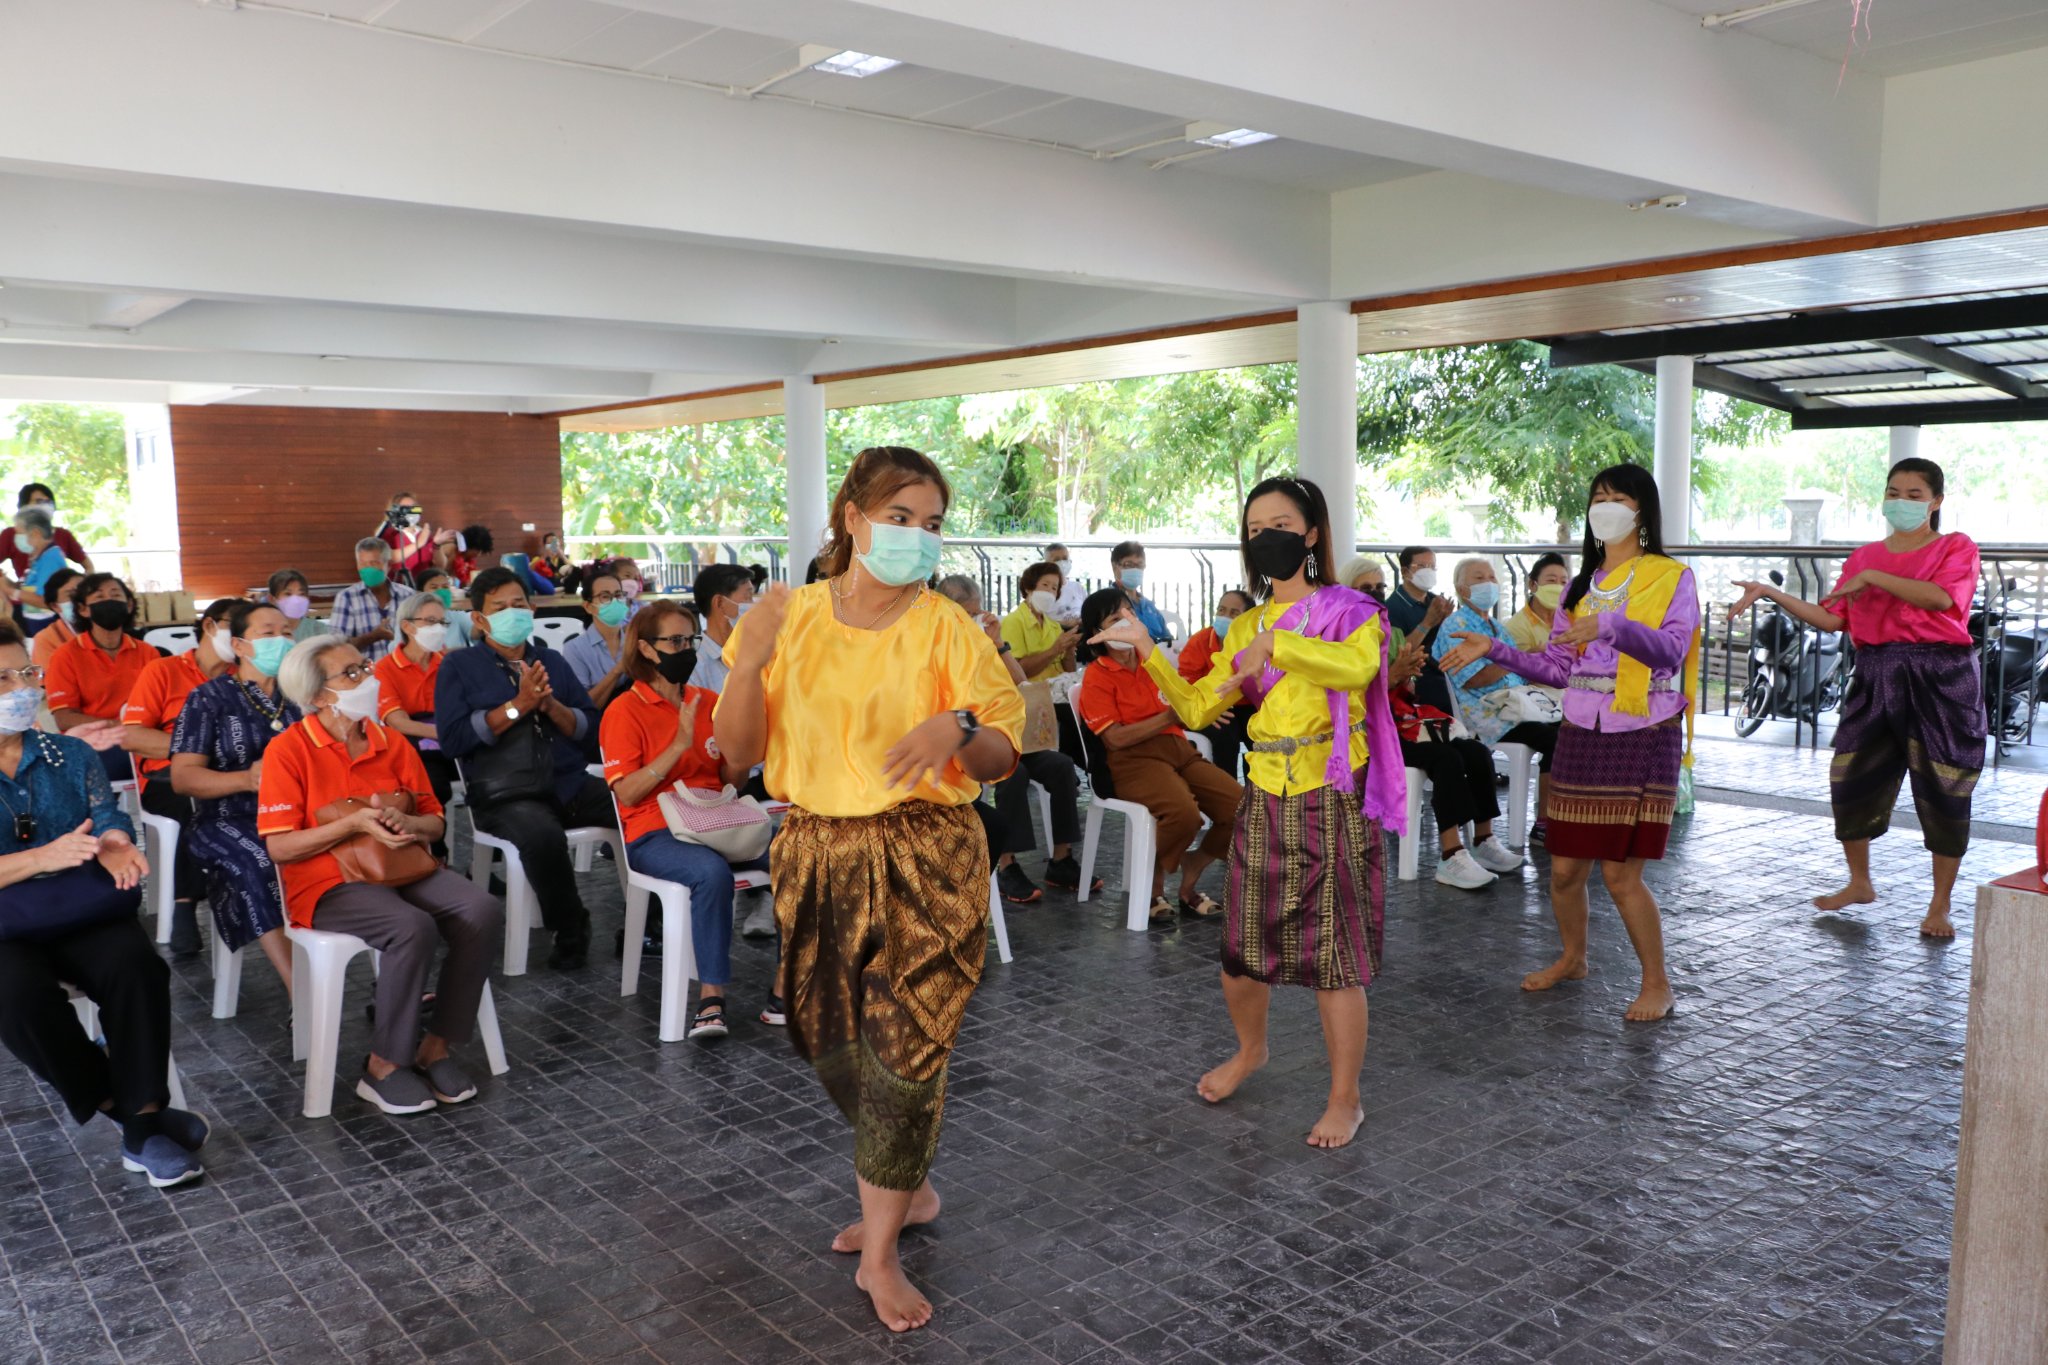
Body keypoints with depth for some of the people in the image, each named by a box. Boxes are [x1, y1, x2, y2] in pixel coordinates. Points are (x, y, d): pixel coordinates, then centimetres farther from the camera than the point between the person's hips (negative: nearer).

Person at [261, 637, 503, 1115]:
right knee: (413, 928, -34)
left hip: (403, 868, 5)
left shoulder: (391, 744, 8)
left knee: (483, 911, -21)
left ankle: (438, 1047, -8)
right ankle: (385, 1065, -14)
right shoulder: (288, 751, -6)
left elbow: (435, 823, 11)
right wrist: (354, 823, -20)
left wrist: (407, 823, -12)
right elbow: (279, 847, -11)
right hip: (327, 884, -5)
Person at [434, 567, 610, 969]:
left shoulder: (552, 661, 19)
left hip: (570, 784, 4)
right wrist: (517, 706, -12)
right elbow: (452, 739, -8)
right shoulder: (459, 667, 7)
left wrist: (550, 705, -7)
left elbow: (590, 726, 11)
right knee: (543, 836, -37)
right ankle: (570, 930, -10)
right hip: (505, 795, -4)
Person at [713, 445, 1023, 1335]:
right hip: (816, 857, 3)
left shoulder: (947, 628, -5)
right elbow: (736, 755, 0)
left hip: (925, 861, -3)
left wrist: (957, 730, -25)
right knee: (833, 1046, 14)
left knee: (906, 1048, -2)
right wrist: (746, 666, -16)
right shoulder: (790, 618, 1)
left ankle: (880, 1256, 18)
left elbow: (1003, 757, -4)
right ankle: (907, 1186, 41)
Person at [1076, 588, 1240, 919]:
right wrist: (1169, 716, -18)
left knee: (1241, 806, -12)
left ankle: (1188, 879, 6)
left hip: (1179, 749, 7)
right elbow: (1115, 738, -13)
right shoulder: (1097, 676, -3)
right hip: (1134, 760, -7)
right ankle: (1154, 879, -5)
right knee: (1184, 812, -34)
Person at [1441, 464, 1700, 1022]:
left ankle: (1657, 982, 14)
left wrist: (1612, 627, -37)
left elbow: (1671, 650, -20)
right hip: (1582, 735, 5)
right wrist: (1495, 650, 1)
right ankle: (1572, 958, 32)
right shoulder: (1583, 584, 14)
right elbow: (1558, 668, 12)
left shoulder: (1671, 578, -2)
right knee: (1564, 868, 7)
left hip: (1642, 738, -5)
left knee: (1620, 872, -6)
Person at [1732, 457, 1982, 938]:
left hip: (1941, 679, -4)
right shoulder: (1865, 556, 13)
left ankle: (1940, 905, 13)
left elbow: (1940, 597, -20)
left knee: (1943, 790, 0)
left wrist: (1871, 577, -17)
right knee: (1851, 778, 3)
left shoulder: (1956, 547, 1)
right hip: (1876, 677, 4)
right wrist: (1771, 593, -1)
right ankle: (1859, 883, 24)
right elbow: (1831, 619, 6)